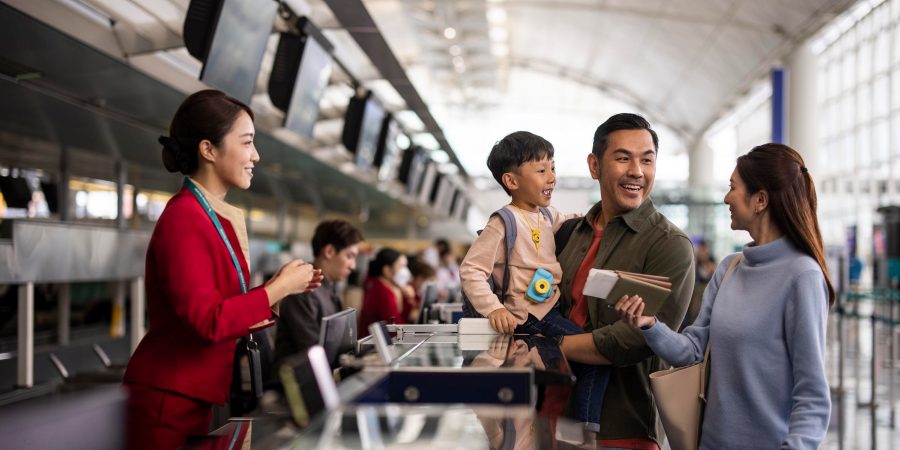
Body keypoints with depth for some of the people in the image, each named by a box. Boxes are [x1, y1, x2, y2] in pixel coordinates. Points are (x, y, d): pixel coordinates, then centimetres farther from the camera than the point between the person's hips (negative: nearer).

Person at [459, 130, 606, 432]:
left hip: (555, 303, 9)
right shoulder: (503, 223, -15)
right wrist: (494, 309, -28)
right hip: (532, 315, -9)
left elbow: (566, 223, 33)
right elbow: (471, 270, -17)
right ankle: (587, 428, -5)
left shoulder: (547, 214, 10)